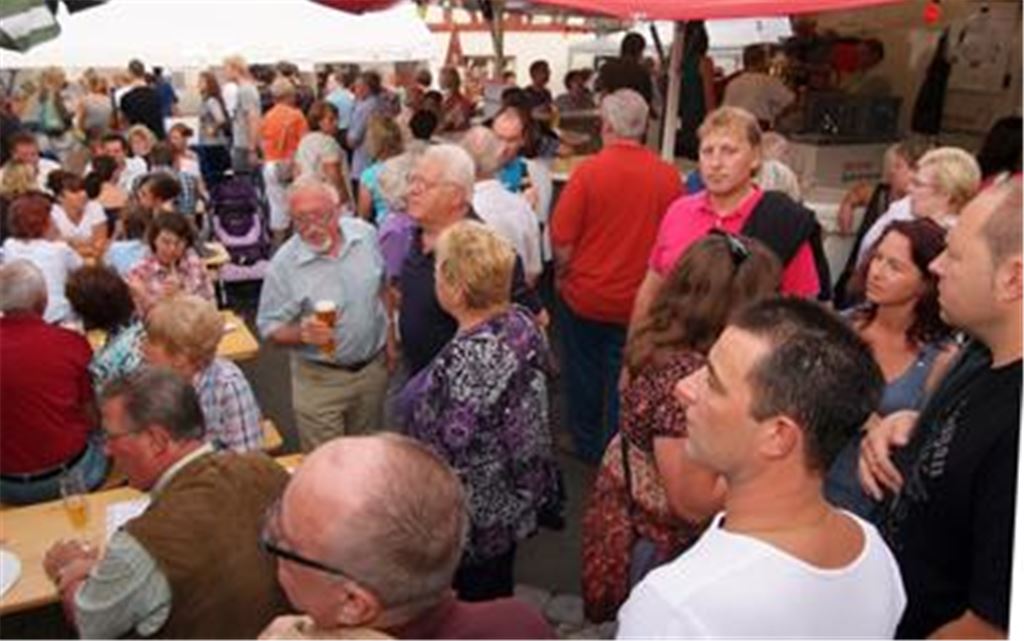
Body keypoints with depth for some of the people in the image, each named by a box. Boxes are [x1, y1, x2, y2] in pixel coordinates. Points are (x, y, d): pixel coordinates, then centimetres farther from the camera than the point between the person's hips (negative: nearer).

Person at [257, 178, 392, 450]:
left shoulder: (366, 234, -8)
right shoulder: (284, 264, -19)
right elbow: (270, 327, -13)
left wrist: (390, 338, 10)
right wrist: (301, 333, -32)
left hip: (374, 367, 4)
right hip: (320, 380, -3)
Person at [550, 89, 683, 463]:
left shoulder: (589, 171, -17)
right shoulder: (669, 177, -11)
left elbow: (562, 240, -14)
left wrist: (562, 276, 4)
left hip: (585, 296, -1)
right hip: (639, 302, 1)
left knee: (584, 376, 18)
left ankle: (587, 447, 34)